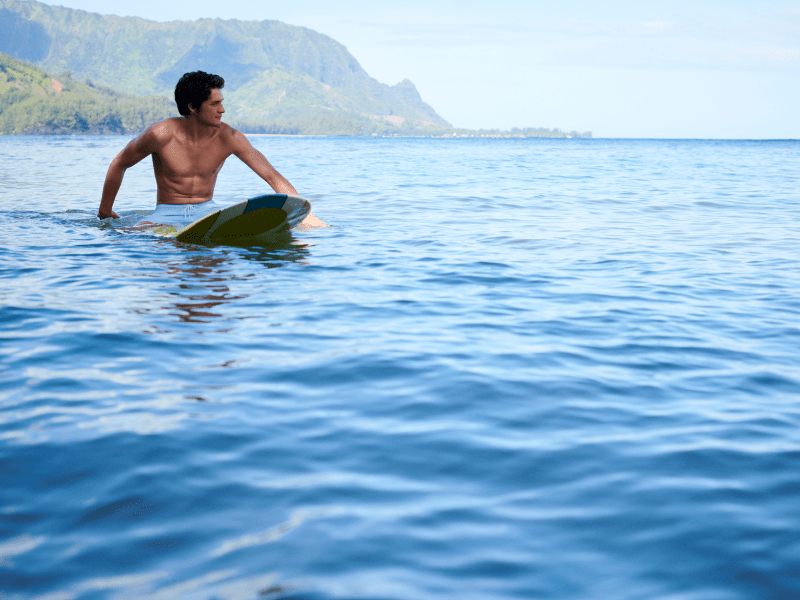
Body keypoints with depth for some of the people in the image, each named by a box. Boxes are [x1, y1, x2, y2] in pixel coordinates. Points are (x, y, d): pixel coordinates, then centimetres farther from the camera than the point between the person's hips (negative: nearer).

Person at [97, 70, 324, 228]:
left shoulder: (229, 138, -11)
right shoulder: (162, 134, -17)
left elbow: (272, 176, -11)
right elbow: (119, 164, -1)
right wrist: (105, 212, 7)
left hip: (207, 210, 2)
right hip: (168, 213, -1)